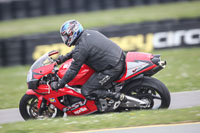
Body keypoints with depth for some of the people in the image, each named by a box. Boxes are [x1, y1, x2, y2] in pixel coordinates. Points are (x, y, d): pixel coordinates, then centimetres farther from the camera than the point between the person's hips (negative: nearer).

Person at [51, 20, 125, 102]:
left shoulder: (81, 48, -16)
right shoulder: (89, 33, 10)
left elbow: (73, 70, -13)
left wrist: (59, 84, -4)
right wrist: (64, 58, 33)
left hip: (112, 69, -10)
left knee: (86, 92, -5)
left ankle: (118, 97, -9)